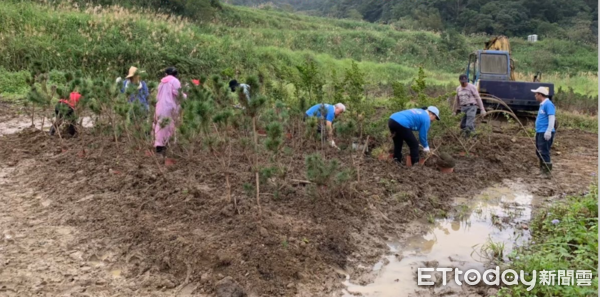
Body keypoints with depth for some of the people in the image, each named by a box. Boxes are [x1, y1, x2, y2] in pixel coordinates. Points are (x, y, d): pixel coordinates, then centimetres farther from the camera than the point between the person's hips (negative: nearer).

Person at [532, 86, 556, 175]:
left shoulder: (548, 104, -13)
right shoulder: (542, 104, 17)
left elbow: (552, 118, -20)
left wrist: (549, 131, -26)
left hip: (545, 133, -10)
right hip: (540, 132, 10)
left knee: (544, 151, -7)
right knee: (539, 151, 16)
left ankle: (547, 170, 0)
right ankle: (542, 168, 27)